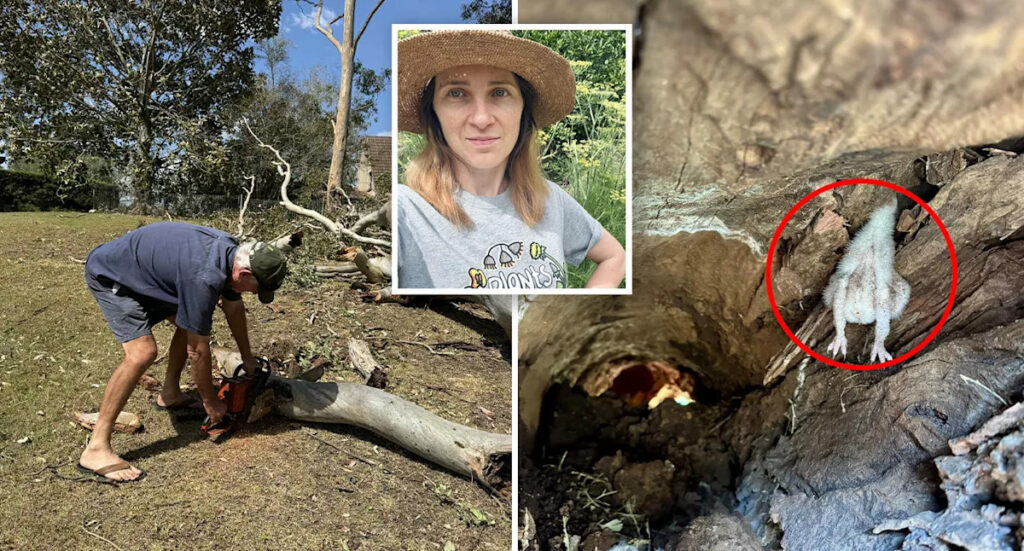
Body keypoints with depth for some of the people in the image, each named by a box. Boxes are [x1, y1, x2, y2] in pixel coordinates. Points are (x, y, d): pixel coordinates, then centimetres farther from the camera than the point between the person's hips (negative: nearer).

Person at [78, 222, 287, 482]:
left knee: (191, 322, 12)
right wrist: (211, 401, -11)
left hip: (141, 271, 10)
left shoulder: (232, 253, -10)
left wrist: (247, 357, 19)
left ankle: (169, 395, 28)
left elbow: (234, 307, 10)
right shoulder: (204, 278, -36)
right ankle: (96, 449, -17)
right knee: (142, 353, -22)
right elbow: (198, 350, -25)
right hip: (109, 275, -10)